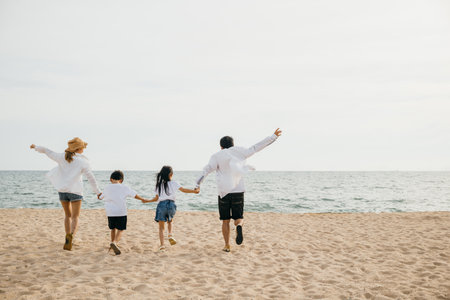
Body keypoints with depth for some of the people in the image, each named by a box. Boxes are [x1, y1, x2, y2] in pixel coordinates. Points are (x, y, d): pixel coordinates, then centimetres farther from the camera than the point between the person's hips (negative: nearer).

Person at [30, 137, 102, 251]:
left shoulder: (62, 157, 1)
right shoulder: (83, 161, -8)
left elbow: (47, 151, 13)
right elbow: (90, 177, -6)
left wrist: (36, 147, 32)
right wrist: (97, 192, 3)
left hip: (62, 190, 4)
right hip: (75, 191, -4)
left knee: (68, 215, 19)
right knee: (75, 217, -1)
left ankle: (68, 241, 16)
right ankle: (71, 235, -30)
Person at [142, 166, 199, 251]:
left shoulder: (159, 184, 8)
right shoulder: (173, 183, 3)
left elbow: (157, 198, 8)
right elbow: (183, 190, -5)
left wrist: (147, 201, 24)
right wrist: (194, 191, 1)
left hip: (161, 205, 0)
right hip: (171, 204, 0)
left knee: (161, 227, 6)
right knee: (170, 221, 27)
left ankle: (162, 245, -3)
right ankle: (170, 235, 1)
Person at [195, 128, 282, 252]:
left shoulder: (217, 156, 2)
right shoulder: (239, 151, 6)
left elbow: (208, 169, -13)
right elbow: (257, 147, 9)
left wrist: (198, 184, -19)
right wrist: (273, 136, 16)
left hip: (223, 192, 0)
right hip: (238, 191, 1)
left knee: (225, 221, 14)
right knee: (239, 218, 10)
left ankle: (227, 245, 12)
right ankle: (239, 226, -24)